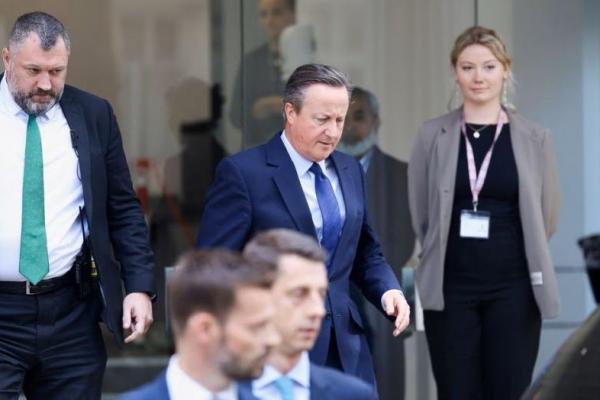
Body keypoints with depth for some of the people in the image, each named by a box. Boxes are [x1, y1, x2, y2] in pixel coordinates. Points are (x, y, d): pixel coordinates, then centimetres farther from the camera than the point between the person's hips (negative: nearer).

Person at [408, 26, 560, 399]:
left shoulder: (535, 138, 2)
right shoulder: (432, 135, 2)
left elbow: (546, 217, 8)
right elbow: (419, 215, 8)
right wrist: (451, 254, 10)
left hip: (513, 287, 0)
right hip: (451, 286, 0)